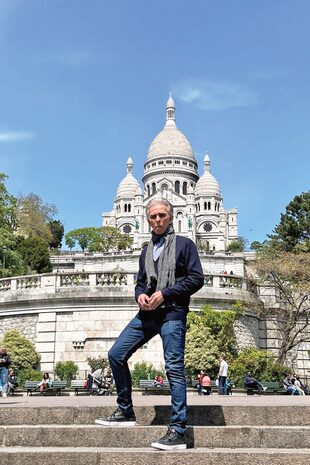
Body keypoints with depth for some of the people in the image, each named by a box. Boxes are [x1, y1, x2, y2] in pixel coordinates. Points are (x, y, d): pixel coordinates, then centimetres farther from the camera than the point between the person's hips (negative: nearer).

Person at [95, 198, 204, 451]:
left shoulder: (184, 244, 3)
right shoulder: (146, 251, 22)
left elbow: (196, 278, -6)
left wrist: (165, 294, -14)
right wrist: (140, 295, 2)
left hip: (172, 313, -7)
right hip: (147, 314, 7)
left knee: (174, 369, -8)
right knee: (116, 354, 3)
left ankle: (177, 432, -5)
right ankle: (125, 412, 16)